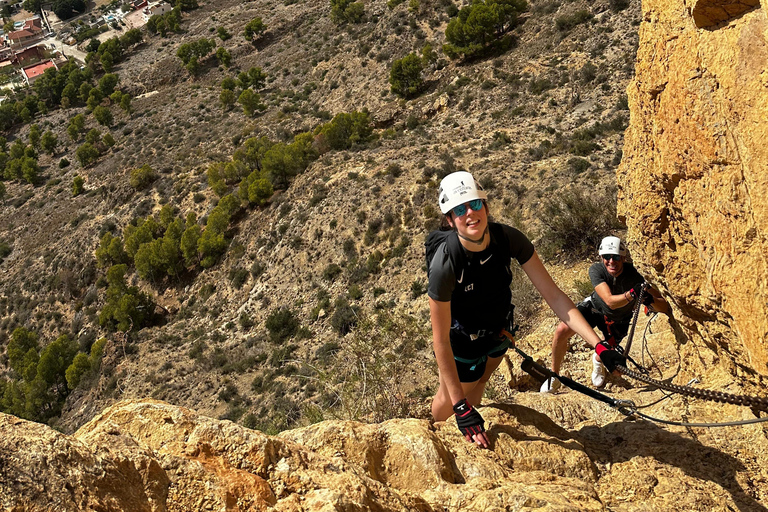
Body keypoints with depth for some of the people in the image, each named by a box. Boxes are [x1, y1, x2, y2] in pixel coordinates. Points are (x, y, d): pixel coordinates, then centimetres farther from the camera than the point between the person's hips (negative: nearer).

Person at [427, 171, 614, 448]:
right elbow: (440, 340, -31)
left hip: (498, 330, 3)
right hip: (462, 339, -3)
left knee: (476, 384, 21)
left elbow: (553, 295, -23)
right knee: (448, 402, 13)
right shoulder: (445, 263, -38)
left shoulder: (508, 239, -27)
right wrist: (462, 408, -31)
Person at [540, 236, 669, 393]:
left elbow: (664, 308, -33)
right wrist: (632, 294, -61)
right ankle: (554, 377, 0)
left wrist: (651, 299, -56)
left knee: (605, 356, -2)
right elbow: (610, 301, -42)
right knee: (561, 331, -22)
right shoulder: (596, 269, -31)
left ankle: (597, 359, 41)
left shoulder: (633, 276, -32)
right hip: (595, 307, 0)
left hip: (617, 320, 1)